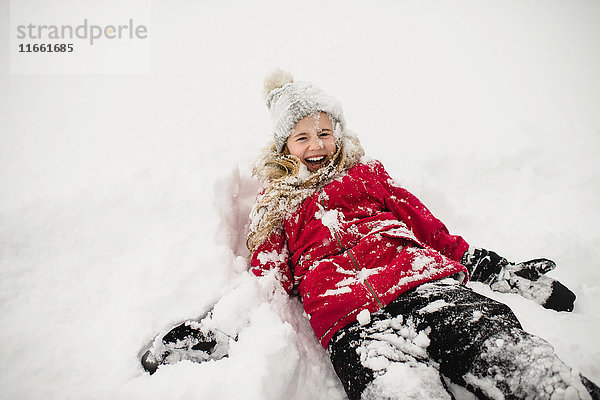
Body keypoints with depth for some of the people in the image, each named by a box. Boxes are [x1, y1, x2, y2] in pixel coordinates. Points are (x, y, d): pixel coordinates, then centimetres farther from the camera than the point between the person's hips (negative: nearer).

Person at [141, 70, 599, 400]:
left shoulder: (365, 172, 27)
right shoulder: (276, 205, 24)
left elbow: (424, 222, 23)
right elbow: (264, 281, 14)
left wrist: (499, 269, 16)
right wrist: (211, 332, -2)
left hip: (429, 284, 2)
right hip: (352, 323, -1)